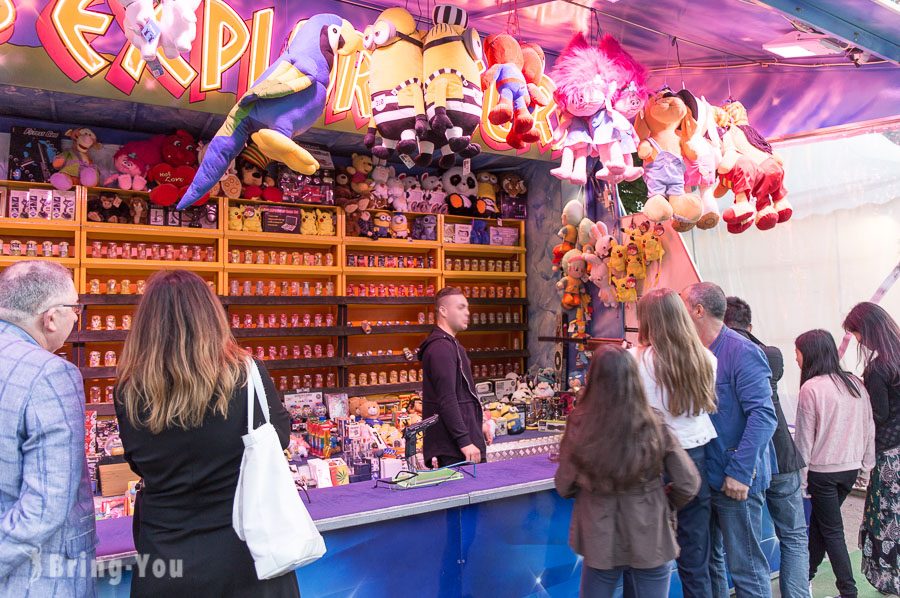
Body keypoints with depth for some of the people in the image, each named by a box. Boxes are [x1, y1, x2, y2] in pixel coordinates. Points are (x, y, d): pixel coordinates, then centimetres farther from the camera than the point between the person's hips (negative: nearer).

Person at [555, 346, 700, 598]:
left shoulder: (580, 427, -16)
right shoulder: (654, 428, -15)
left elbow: (563, 487, -4)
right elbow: (688, 485, -7)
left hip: (599, 541, 0)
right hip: (650, 542, 0)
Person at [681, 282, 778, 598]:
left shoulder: (742, 352, -15)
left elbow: (763, 415, -20)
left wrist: (740, 472, -23)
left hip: (735, 481, -8)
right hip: (705, 477, 8)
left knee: (746, 568, 2)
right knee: (708, 560, 18)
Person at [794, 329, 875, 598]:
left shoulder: (811, 387, -17)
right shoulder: (855, 383, 1)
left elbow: (805, 437, -12)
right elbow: (869, 426, 7)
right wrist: (866, 463, 16)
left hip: (823, 469, -6)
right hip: (851, 468, 6)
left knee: (831, 531, 8)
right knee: (819, 521, 20)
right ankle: (806, 575, 32)